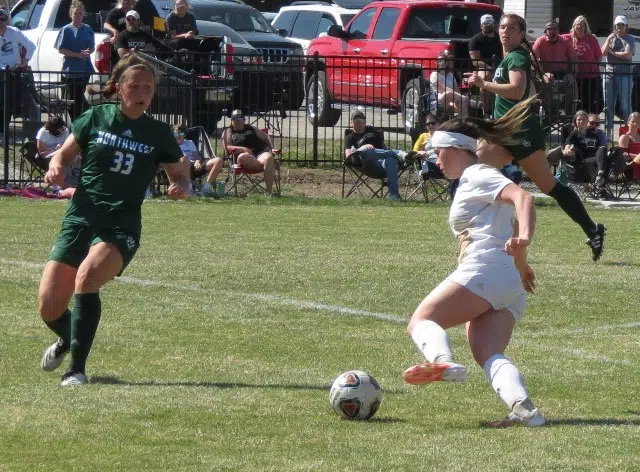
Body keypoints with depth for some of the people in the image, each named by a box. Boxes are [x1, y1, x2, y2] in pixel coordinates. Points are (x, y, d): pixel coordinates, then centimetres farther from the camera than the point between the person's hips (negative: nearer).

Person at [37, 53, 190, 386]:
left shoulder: (159, 134, 4)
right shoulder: (96, 117, 4)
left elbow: (179, 177, 13)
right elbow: (65, 152, 13)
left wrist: (180, 188, -10)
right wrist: (56, 166, -10)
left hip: (121, 228, -2)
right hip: (79, 220, 2)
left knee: (88, 274, -33)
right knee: (49, 308, -4)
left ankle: (77, 369, -24)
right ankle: (67, 340, 36)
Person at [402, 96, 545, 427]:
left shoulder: (477, 177, 0)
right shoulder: (473, 182, 29)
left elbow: (522, 198, -16)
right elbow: (511, 224, 42)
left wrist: (523, 238, -33)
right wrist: (521, 262, 54)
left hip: (484, 269, -9)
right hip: (511, 287, 9)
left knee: (421, 321, -10)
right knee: (489, 355, -10)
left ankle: (441, 360, -43)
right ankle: (522, 406, -36)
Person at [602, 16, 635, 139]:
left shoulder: (630, 39, 2)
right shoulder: (610, 38, 13)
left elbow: (627, 54, -11)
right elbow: (603, 52, 2)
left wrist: (612, 52, -3)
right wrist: (609, 40, -4)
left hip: (625, 75, -4)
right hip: (609, 74, 4)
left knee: (625, 105, -5)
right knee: (608, 105, 5)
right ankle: (608, 131, 10)